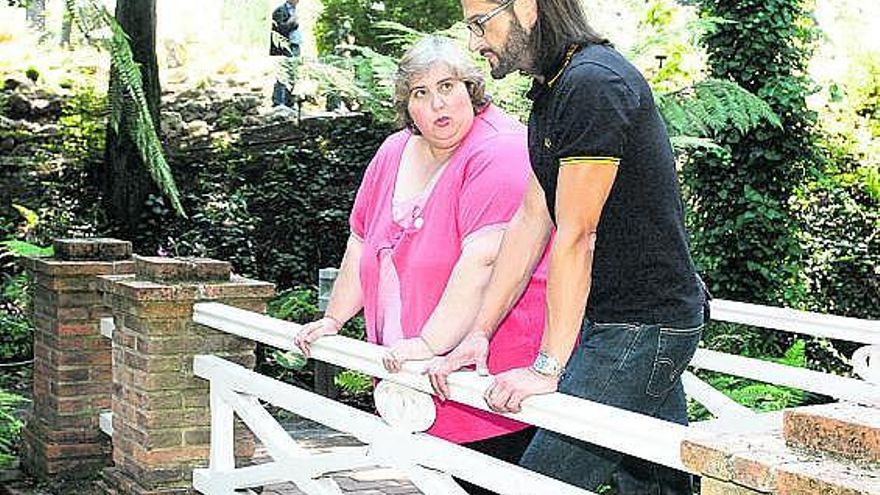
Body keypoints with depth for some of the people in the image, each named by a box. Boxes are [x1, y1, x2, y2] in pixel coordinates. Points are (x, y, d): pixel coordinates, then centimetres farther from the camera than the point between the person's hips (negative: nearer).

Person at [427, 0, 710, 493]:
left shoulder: (591, 84, -19)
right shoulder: (552, 90, 14)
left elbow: (576, 237, -21)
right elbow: (532, 220, 13)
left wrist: (547, 366, -19)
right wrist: (479, 334, 10)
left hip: (641, 327, -10)